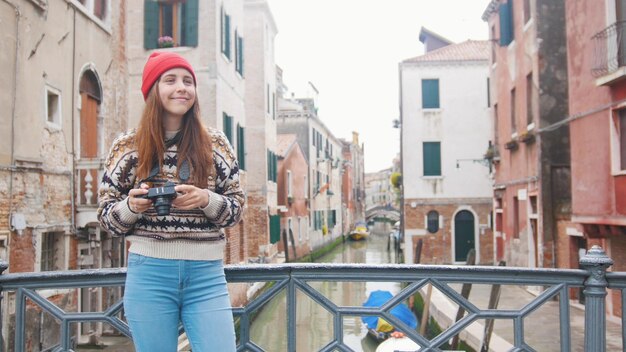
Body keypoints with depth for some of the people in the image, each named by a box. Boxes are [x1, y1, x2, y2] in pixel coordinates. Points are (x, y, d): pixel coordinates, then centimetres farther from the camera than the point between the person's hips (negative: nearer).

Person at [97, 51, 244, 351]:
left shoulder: (215, 144, 5)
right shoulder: (128, 146, 4)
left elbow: (236, 208, 6)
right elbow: (107, 217, 8)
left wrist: (205, 200, -14)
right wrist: (131, 206, -14)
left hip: (206, 273, 1)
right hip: (149, 272, 0)